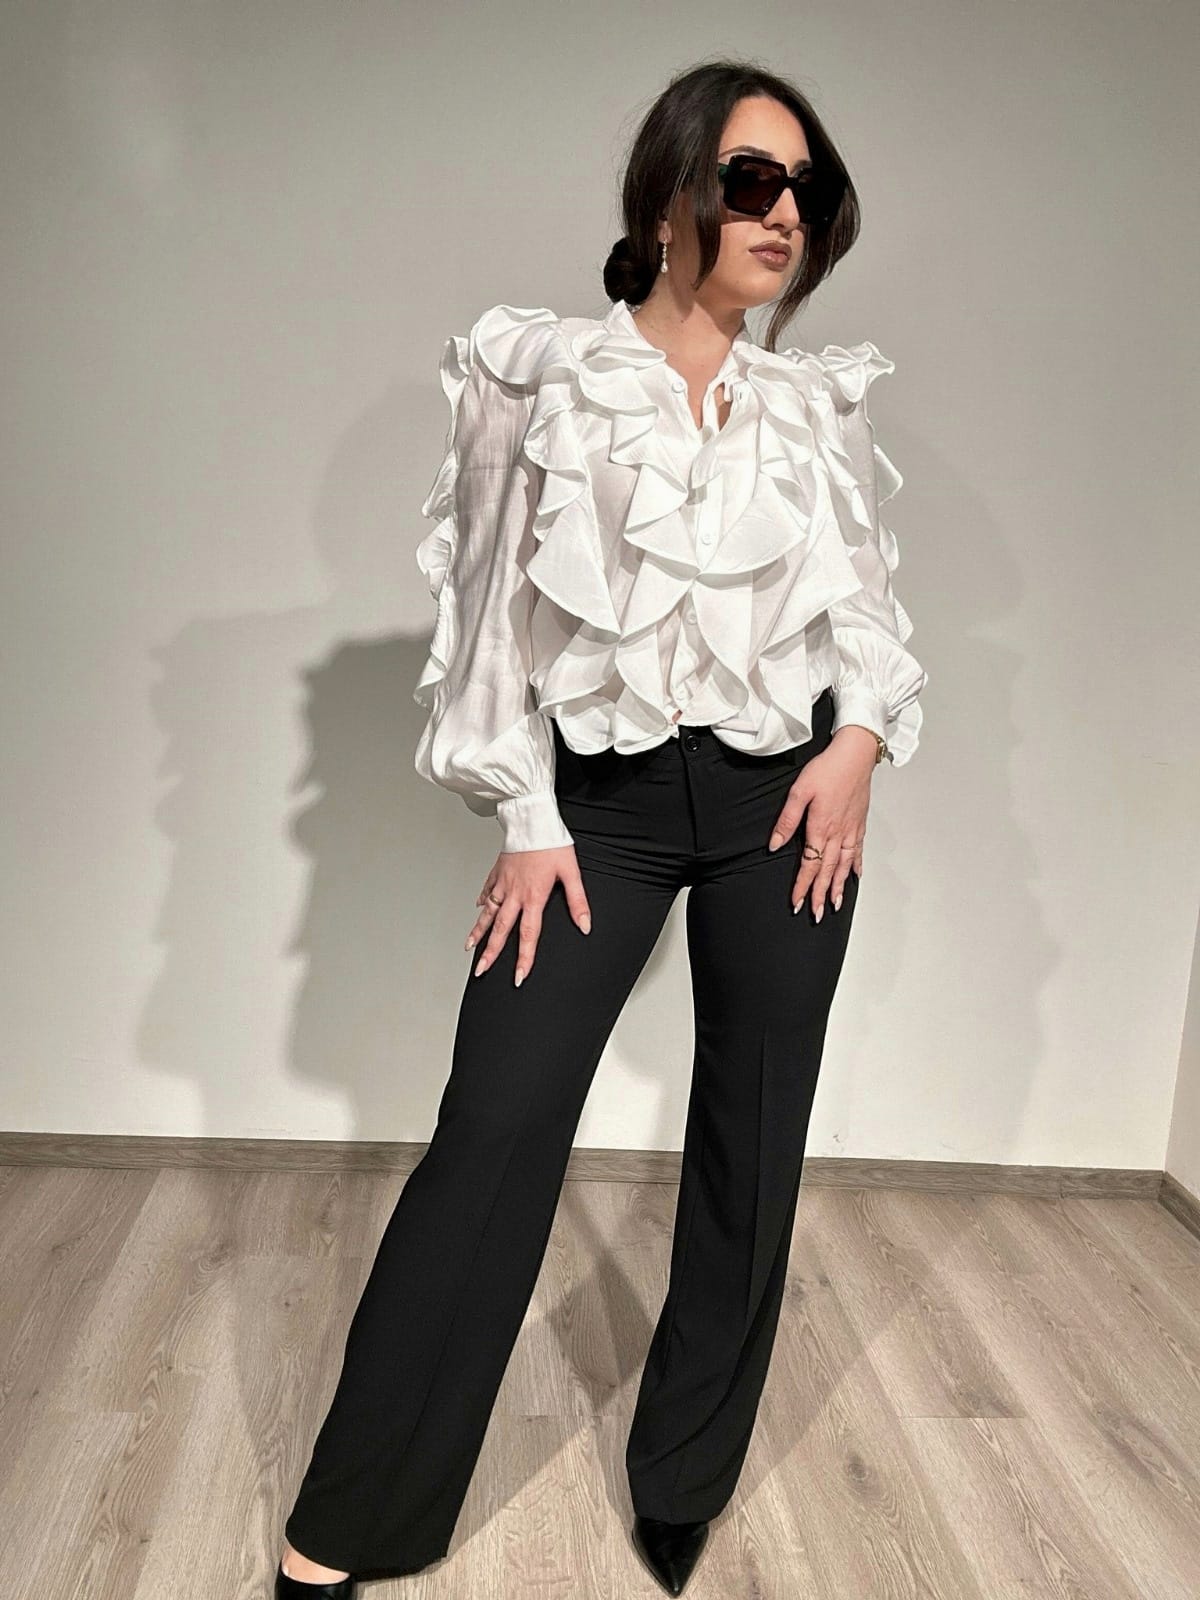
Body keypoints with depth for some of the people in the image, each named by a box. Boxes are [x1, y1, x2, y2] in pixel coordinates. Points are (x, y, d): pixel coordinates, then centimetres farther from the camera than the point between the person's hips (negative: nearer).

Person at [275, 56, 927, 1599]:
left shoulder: (818, 403, 8)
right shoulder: (544, 375, -1)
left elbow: (868, 597, 13)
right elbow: (496, 607, -2)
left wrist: (862, 732, -6)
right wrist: (527, 820, -6)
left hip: (785, 802, 4)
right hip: (601, 799, -3)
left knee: (755, 1135, 8)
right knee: (493, 1128, -6)